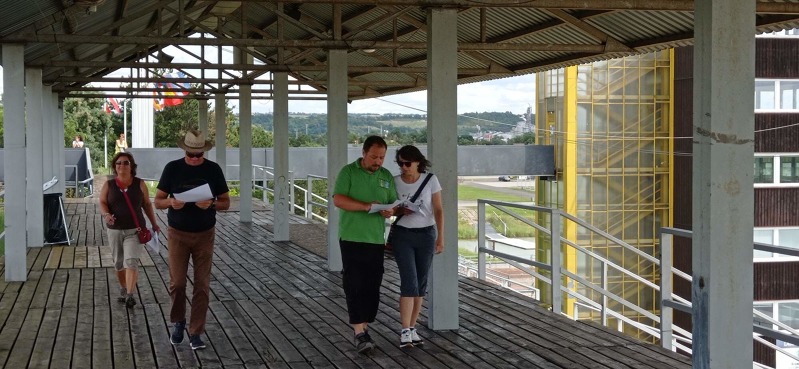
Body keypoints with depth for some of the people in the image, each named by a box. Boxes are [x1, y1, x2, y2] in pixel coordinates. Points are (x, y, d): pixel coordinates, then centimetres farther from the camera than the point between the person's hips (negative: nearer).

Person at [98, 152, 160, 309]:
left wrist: (154, 224, 11)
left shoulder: (140, 184, 1)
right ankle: (123, 290, 33)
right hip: (115, 230, 3)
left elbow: (147, 204, 8)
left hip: (135, 230, -2)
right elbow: (102, 203, -2)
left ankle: (130, 295, -23)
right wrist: (106, 215, -24)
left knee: (131, 261, -16)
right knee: (119, 263, 14)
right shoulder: (109, 185, 3)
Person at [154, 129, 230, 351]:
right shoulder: (172, 168, -3)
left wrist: (211, 204, -19)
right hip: (178, 234, 0)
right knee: (177, 283, -2)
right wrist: (171, 203, -21)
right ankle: (178, 322, 24)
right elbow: (158, 201, 1)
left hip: (205, 235, 1)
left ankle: (195, 333, 9)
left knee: (202, 285, 0)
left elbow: (226, 203, 2)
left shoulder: (213, 169, -1)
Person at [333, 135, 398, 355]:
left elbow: (394, 202, 16)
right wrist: (366, 206, -22)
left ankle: (363, 326, 18)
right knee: (355, 285, -7)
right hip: (352, 238, -4)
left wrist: (390, 210, -9)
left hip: (376, 239, 4)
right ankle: (359, 333, -7)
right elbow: (338, 199, -11)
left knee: (372, 286, 5)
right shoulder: (348, 172, -2)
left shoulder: (387, 176, 12)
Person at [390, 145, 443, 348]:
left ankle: (412, 328, 17)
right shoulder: (394, 182, -3)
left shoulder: (431, 180, -3)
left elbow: (438, 210, -2)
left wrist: (440, 237, -7)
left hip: (426, 234, 1)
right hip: (402, 235, -1)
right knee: (409, 282, -12)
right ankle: (405, 331, -10)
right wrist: (400, 211, -9)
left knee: (421, 283, 6)